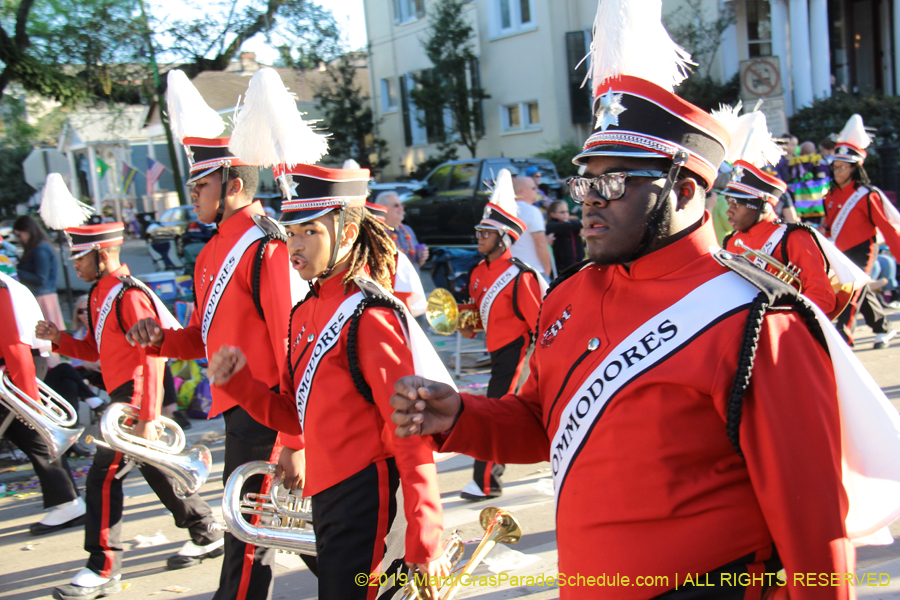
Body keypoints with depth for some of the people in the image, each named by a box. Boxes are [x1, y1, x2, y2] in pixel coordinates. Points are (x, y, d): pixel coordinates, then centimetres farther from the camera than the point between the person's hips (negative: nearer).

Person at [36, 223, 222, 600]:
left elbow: (153, 360, -21)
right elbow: (94, 350, 20)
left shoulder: (128, 295, -17)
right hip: (123, 397, 10)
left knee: (103, 477, -9)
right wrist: (58, 339, 2)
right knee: (157, 471, 17)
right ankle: (206, 537, 30)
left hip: (137, 397, -10)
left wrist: (147, 419, -24)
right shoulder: (100, 295, 13)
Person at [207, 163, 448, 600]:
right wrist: (239, 382, -3)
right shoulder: (305, 313, 10)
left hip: (367, 501, -9)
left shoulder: (369, 315, -16)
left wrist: (424, 544, -20)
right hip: (326, 499, 9)